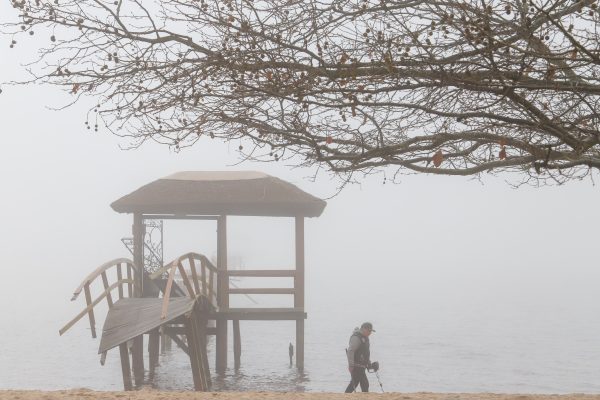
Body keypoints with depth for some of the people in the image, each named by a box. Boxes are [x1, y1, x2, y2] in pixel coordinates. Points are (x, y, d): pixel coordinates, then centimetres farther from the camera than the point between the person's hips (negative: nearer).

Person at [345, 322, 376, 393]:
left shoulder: (365, 338, 15)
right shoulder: (356, 337, -17)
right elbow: (350, 351, -24)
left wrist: (369, 362, 21)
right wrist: (351, 365, -28)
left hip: (361, 366, 10)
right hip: (356, 365, -10)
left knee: (354, 384, 16)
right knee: (365, 384, -9)